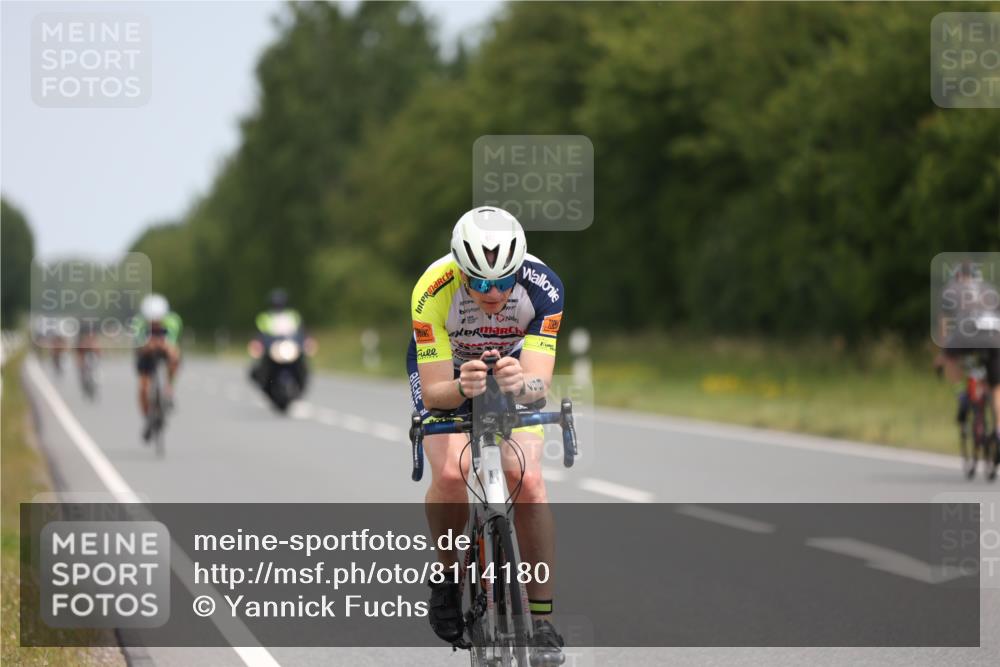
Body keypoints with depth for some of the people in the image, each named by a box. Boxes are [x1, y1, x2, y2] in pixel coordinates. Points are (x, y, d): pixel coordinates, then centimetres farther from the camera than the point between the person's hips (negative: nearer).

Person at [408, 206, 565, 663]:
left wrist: (521, 383, -60)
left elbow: (539, 382, -37)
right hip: (443, 372, -1)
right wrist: (463, 388, -56)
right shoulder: (433, 292, -35)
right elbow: (434, 390, -34)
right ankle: (449, 574, 0)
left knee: (526, 479, -21)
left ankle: (541, 619, -13)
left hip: (514, 372, 1)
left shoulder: (542, 287, -32)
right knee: (449, 473, -27)